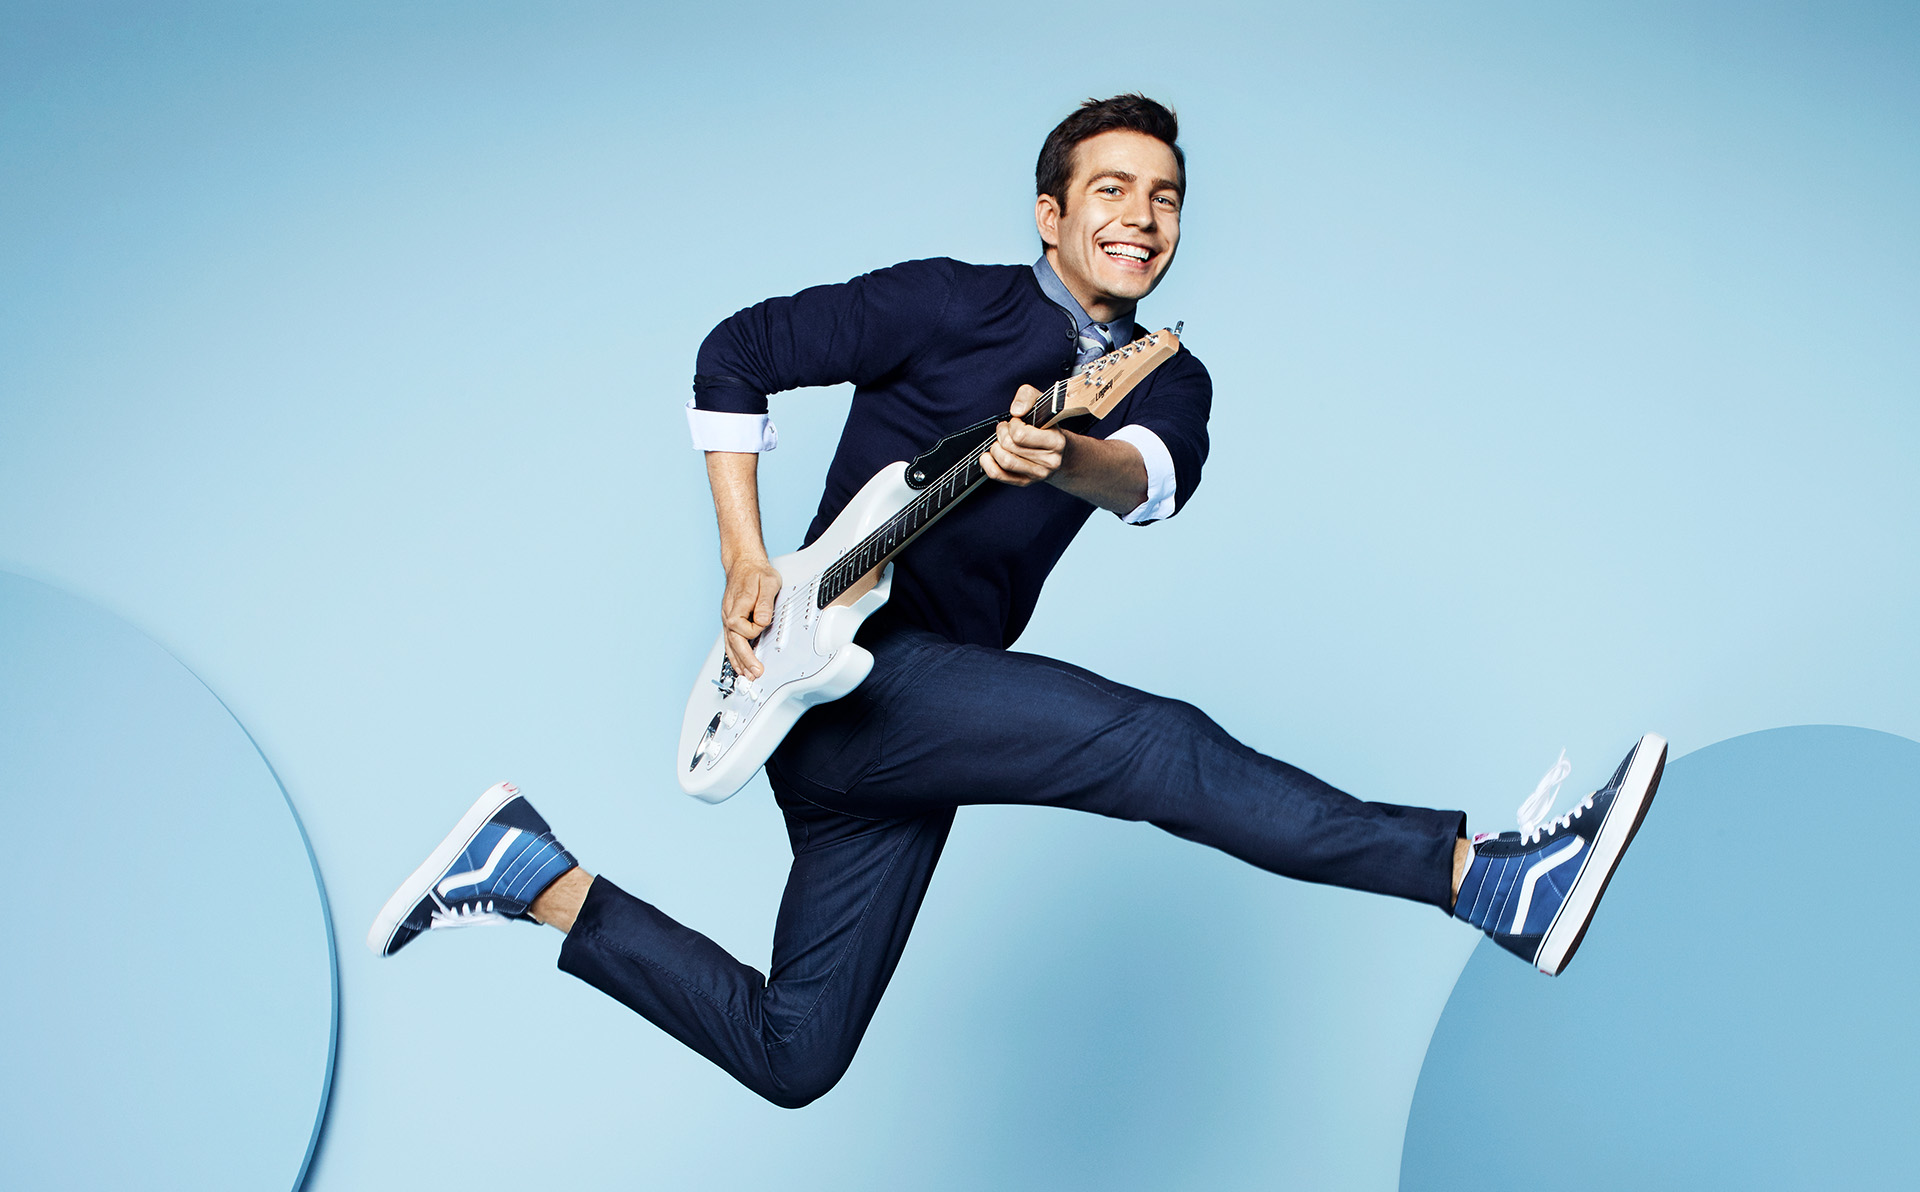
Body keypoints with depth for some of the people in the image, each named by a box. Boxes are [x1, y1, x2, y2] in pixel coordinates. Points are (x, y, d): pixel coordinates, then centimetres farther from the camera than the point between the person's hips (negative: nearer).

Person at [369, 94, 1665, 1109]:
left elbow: (1157, 478, -13)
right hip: (846, 667, -7)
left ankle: (538, 876, 20)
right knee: (1158, 742, -24)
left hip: (899, 732, 7)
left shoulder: (1169, 379, 11)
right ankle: (1485, 875, -27)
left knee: (792, 1055, 12)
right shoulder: (949, 303, -3)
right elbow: (737, 354, -1)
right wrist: (746, 561, -10)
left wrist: (1064, 462, -37)